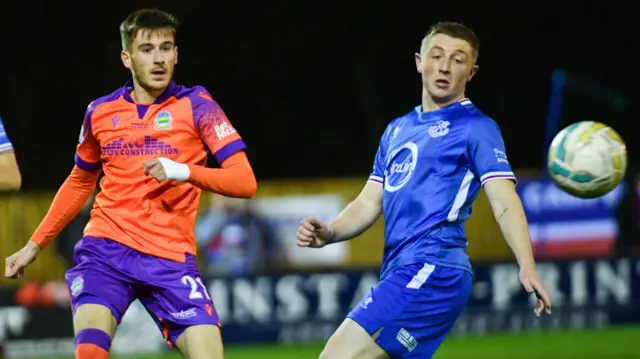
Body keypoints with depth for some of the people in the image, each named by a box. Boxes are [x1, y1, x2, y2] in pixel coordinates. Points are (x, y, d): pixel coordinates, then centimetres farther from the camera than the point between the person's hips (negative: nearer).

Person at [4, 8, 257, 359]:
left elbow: (245, 182, -8)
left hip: (171, 258, -1)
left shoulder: (196, 106, -1)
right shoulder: (100, 112, 8)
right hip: (105, 250, 1)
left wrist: (183, 171, -24)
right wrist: (34, 244, 26)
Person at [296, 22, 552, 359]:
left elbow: (504, 201, -11)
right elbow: (370, 203, 22)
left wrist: (526, 266, -26)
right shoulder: (397, 130, 22)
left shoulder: (476, 128, -1)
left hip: (434, 271, -8)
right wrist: (328, 233, 1)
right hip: (402, 273, 8)